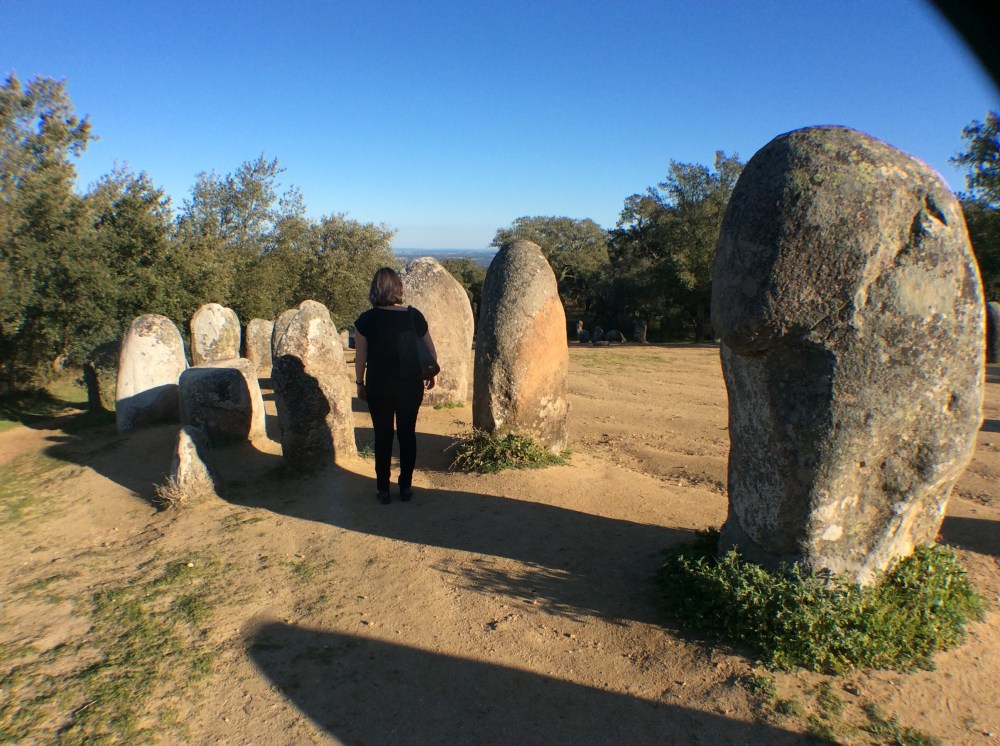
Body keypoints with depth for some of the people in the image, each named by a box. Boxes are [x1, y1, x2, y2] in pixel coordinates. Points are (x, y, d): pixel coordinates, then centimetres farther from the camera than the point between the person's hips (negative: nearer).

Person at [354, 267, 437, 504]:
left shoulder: (366, 320, -10)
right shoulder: (414, 316, -6)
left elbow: (360, 357, -6)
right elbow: (431, 352, 2)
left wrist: (360, 383, 9)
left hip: (378, 387, -1)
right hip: (410, 386, 1)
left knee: (383, 436, 12)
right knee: (407, 434, 14)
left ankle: (383, 489, 19)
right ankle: (406, 486, 22)